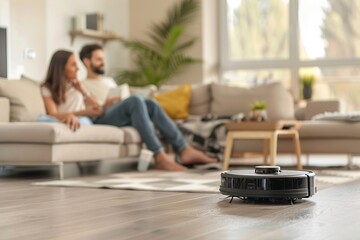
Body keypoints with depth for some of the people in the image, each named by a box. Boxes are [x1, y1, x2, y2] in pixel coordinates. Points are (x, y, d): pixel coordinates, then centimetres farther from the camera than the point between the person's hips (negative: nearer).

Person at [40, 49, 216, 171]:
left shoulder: (75, 84, 29)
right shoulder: (48, 89, 7)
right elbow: (53, 115, -12)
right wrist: (74, 114, -28)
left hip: (101, 117, 8)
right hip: (91, 123, -8)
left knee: (150, 104, -10)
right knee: (135, 101, -27)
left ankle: (184, 150, -18)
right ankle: (160, 157, -34)